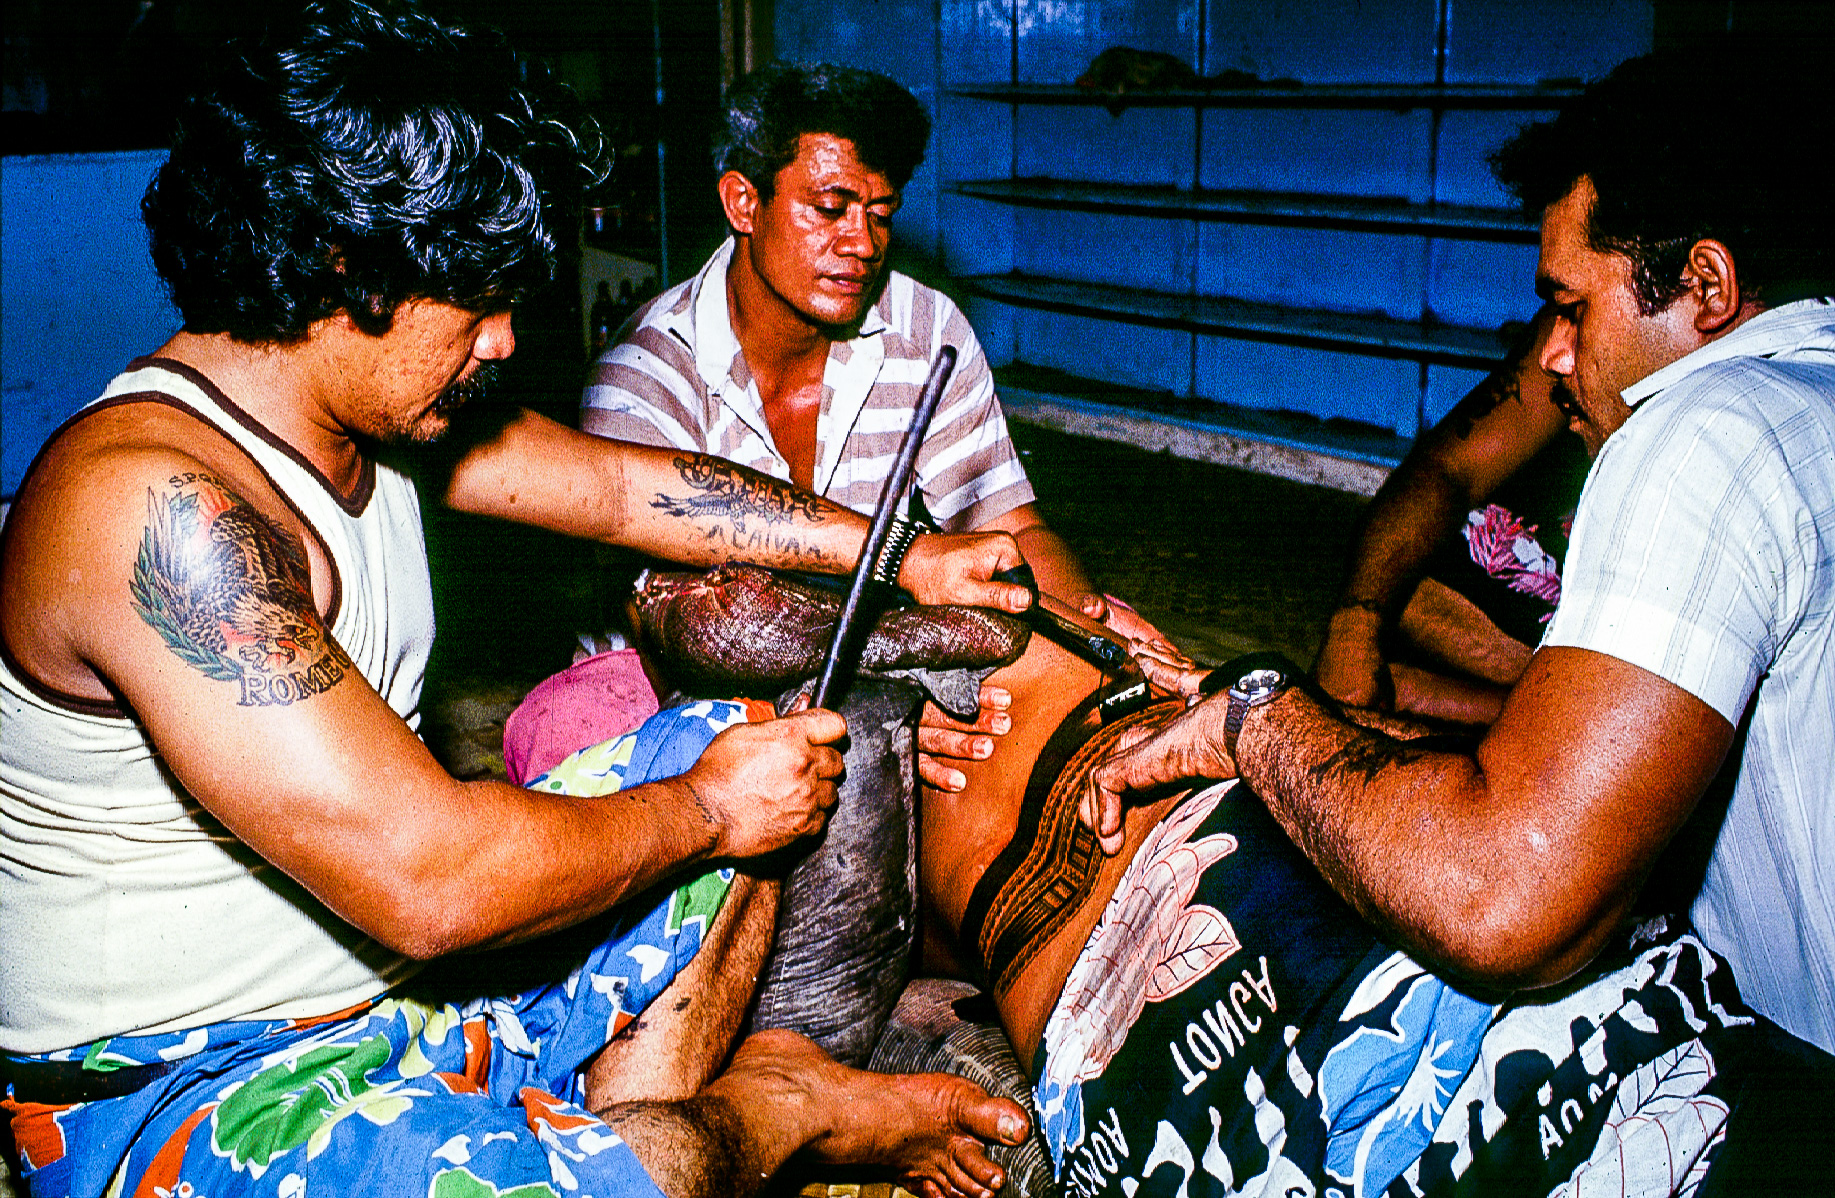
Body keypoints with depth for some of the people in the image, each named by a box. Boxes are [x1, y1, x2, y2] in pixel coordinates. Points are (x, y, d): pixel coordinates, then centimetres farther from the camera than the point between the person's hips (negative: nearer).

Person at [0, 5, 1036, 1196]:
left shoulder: (378, 400, 0)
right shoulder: (154, 504, -29)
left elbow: (624, 484, 11)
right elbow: (425, 881, -34)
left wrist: (905, 554, 12)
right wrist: (707, 810, -18)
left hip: (409, 985, 9)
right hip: (180, 1087, -9)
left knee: (730, 744, 9)